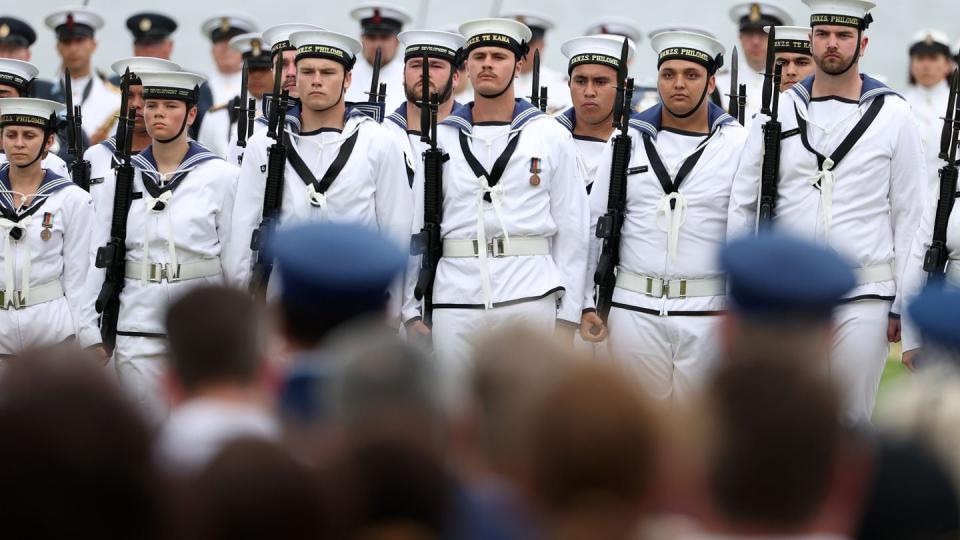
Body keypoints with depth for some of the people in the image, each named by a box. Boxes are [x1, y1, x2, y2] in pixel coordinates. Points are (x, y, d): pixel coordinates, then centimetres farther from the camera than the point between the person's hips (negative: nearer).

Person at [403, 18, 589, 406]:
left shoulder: (552, 137, 7)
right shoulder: (441, 139, 11)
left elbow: (571, 231, 6)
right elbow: (417, 228, 11)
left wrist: (567, 316, 0)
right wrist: (412, 311, 6)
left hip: (531, 299, -1)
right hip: (455, 299, 1)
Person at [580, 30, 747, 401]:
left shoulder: (738, 144, 1)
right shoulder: (629, 140, 7)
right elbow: (596, 226, 11)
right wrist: (589, 302, 6)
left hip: (708, 314, -2)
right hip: (634, 310, 2)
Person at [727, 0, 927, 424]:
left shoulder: (892, 115, 2)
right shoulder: (780, 111, 6)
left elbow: (910, 214, 3)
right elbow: (743, 203, 9)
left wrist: (903, 303, -1)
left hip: (863, 299, -2)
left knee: (852, 421, 1)